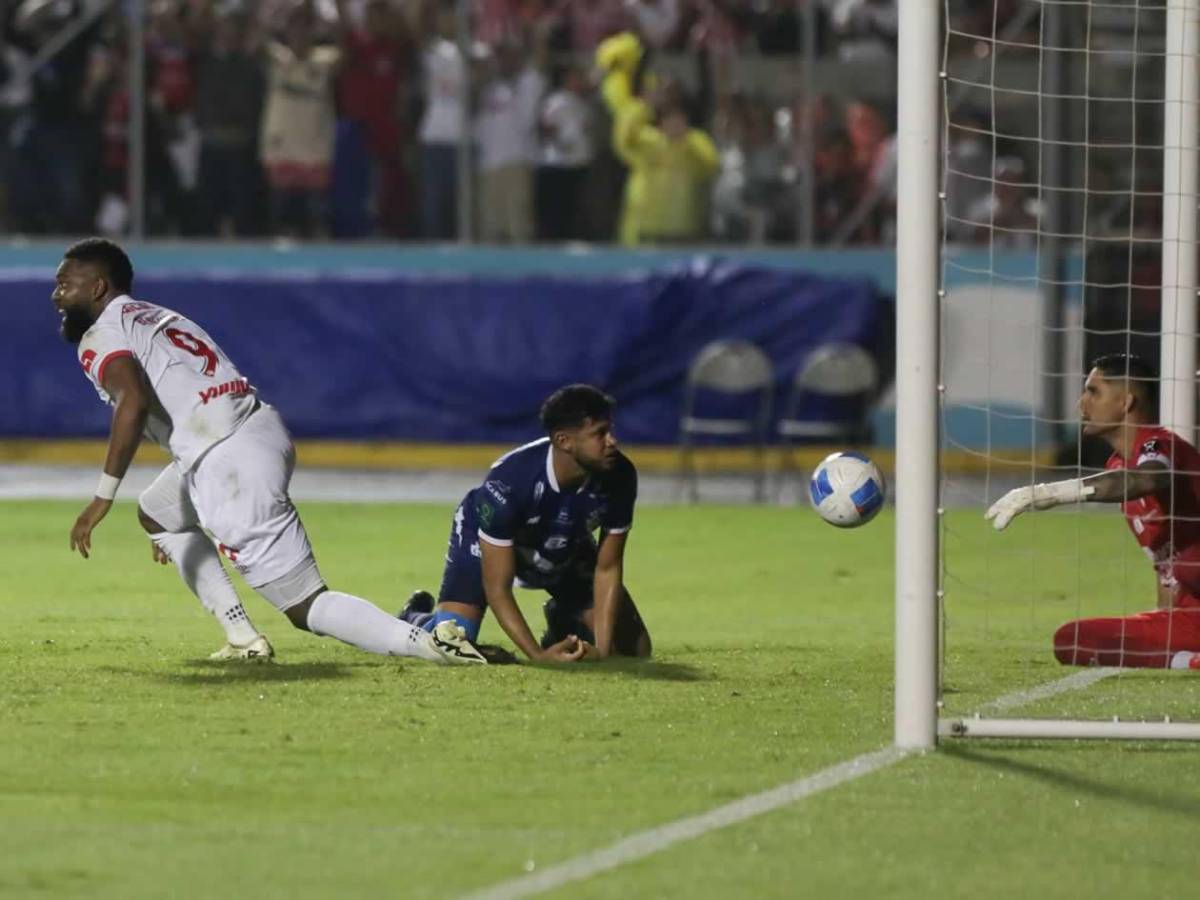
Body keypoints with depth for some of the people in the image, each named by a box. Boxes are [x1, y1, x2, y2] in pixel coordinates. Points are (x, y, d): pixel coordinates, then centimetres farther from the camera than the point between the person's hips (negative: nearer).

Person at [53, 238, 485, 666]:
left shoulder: (101, 337, 0)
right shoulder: (161, 317, 28)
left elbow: (135, 401, -20)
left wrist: (103, 495, -21)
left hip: (231, 468, -9)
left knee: (305, 606, -6)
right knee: (155, 513, 32)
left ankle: (423, 641, -21)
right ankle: (241, 638, 20)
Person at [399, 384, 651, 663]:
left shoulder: (618, 476, -30)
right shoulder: (506, 483, -41)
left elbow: (607, 568, -18)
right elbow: (497, 588, -34)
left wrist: (602, 650, -26)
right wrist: (539, 656, -42)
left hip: (567, 550, 4)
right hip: (487, 542, -4)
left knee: (635, 649, -3)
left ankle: (563, 620, 29)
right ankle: (416, 620, 16)